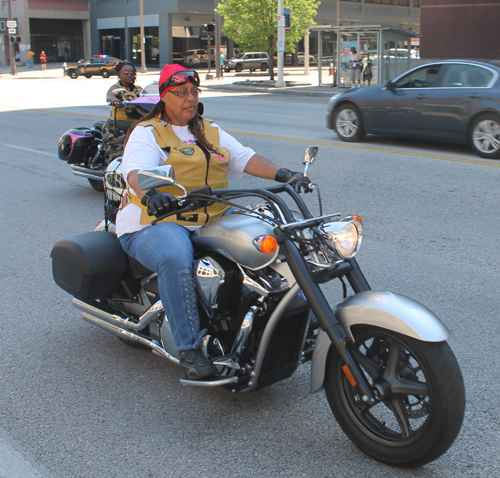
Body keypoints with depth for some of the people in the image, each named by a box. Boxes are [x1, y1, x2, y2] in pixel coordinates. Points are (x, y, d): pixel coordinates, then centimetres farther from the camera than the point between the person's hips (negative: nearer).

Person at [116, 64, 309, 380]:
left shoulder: (211, 132, 21)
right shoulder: (146, 133, 1)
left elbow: (245, 158, 8)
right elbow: (136, 172, -19)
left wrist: (284, 175, -10)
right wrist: (150, 194, -43)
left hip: (213, 220, 6)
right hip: (156, 223, -6)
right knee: (176, 259, -38)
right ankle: (189, 348, -30)